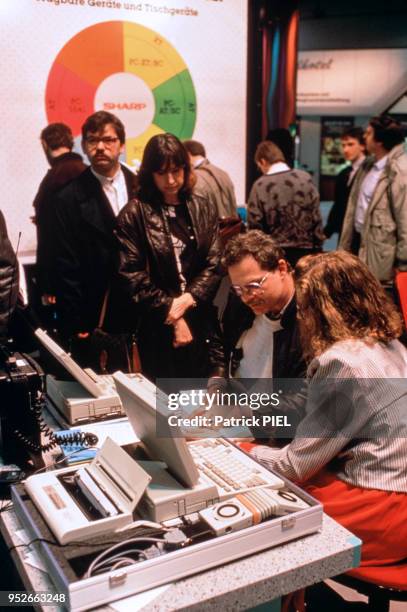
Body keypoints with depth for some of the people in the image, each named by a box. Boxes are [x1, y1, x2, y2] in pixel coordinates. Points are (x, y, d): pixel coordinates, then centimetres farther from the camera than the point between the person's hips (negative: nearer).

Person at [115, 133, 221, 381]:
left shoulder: (204, 209, 7)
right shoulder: (134, 214, -4)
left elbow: (215, 265, 2)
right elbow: (132, 274, -9)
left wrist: (188, 299, -13)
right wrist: (171, 313, -11)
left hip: (200, 322, 4)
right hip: (158, 326, -3)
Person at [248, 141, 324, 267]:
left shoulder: (260, 186, -9)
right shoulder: (305, 178, -3)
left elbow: (255, 225, -7)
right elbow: (316, 218, -1)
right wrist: (318, 247, 8)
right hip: (306, 250, 2)